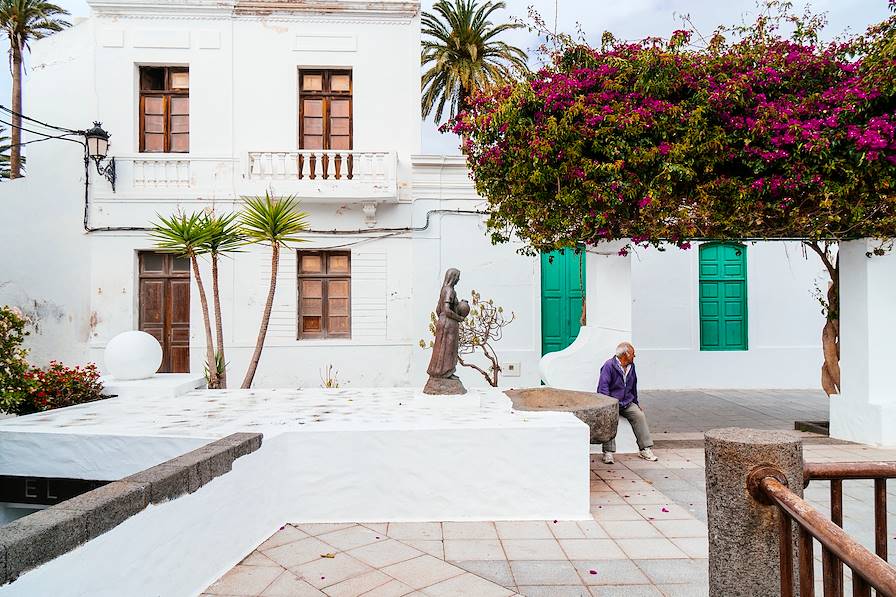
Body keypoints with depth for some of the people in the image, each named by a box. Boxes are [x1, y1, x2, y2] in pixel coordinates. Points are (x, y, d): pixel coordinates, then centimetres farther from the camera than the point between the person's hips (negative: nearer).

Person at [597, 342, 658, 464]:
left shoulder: (631, 366, 13)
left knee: (640, 415, -18)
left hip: (627, 403, 6)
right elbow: (603, 388, -15)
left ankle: (645, 449, -9)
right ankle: (608, 452, -28)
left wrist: (636, 403, 28)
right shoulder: (609, 366, -10)